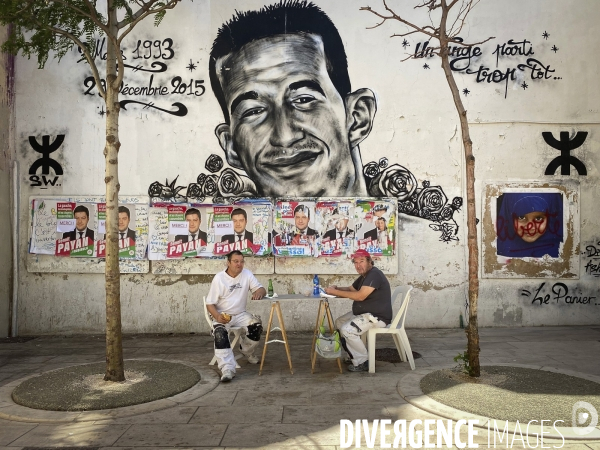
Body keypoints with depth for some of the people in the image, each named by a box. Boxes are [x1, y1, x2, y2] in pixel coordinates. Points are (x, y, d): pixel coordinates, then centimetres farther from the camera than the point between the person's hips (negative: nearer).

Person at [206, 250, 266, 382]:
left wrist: (259, 292, -29)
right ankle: (227, 369, -35)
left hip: (241, 314, 3)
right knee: (220, 334, -32)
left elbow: (262, 289, -2)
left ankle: (247, 351, 9)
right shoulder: (219, 278, -9)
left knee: (257, 325, -22)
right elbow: (210, 303, -7)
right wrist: (218, 316, -28)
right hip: (222, 315, -3)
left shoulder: (247, 274, -1)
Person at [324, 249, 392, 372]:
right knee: (339, 323, 12)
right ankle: (354, 356, 13)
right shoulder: (364, 276, 15)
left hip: (377, 316, -11)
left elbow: (360, 296, -28)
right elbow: (350, 289, 21)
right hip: (363, 313, 11)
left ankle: (363, 363, -8)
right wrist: (335, 289, -1)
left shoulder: (374, 275, -19)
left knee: (347, 330, -22)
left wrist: (336, 292, -22)